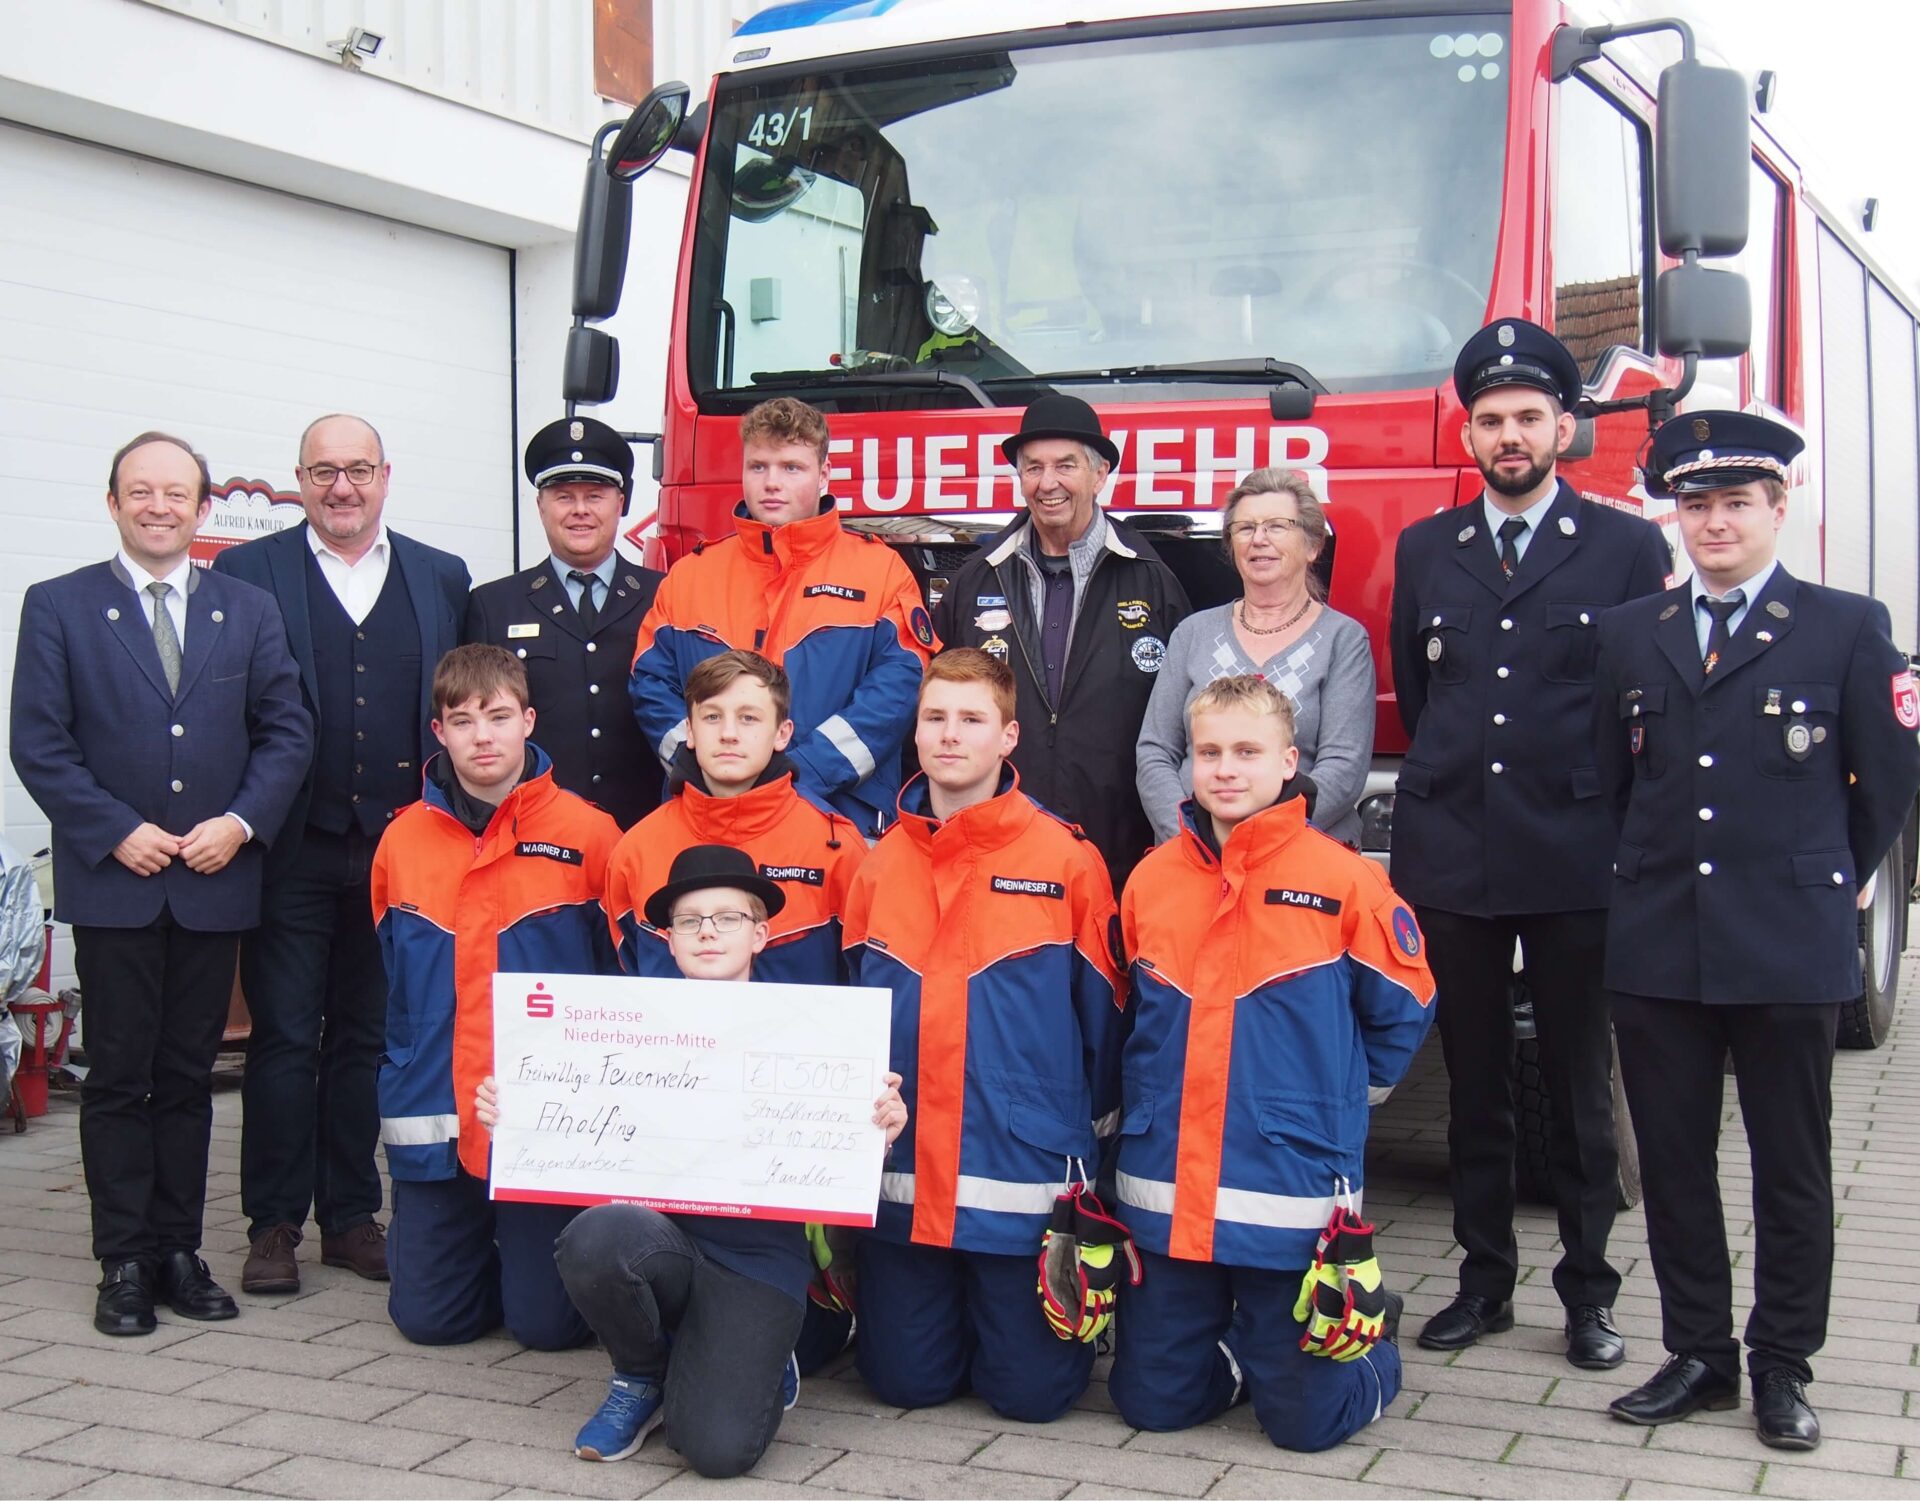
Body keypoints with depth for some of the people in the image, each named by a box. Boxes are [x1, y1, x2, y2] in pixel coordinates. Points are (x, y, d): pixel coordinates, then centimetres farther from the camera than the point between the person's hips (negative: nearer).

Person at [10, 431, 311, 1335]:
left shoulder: (249, 611, 10)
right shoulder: (58, 607, 3)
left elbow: (285, 732, 6)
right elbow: (39, 743, -3)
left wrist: (240, 822, -8)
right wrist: (117, 831, -12)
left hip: (216, 884, 2)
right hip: (112, 881, -2)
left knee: (189, 1077, 8)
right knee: (119, 1078, 2)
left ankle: (180, 1250, 15)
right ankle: (124, 1261, 9)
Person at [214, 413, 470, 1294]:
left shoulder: (441, 580, 9)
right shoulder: (247, 573, 2)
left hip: (400, 848, 2)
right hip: (293, 850, -2)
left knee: (369, 1038, 10)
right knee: (284, 1038, 2)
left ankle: (351, 1215, 20)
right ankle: (273, 1224, 12)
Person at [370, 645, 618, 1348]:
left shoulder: (587, 833, -5)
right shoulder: (402, 842, 5)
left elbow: (621, 981, 1)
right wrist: (408, 1084, 11)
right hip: (436, 1124, 3)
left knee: (547, 1322, -2)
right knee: (427, 1317, 4)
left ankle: (535, 1254, 30)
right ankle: (476, 1249, 35)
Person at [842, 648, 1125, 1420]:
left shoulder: (1067, 860, -5)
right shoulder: (878, 865, 6)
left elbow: (1103, 1017, 2)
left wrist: (1088, 1135, 6)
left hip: (1026, 1180, -3)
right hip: (901, 1177, 3)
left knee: (1031, 1390, 0)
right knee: (905, 1381, 7)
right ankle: (954, 1317, 38)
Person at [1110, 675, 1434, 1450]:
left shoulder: (1342, 878, -8)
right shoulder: (1151, 880, 3)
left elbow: (1402, 1012, 3)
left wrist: (1333, 1092, 5)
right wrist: (1153, 1101, 10)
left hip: (1291, 1195, -4)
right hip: (1165, 1198, 4)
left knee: (1306, 1420, 3)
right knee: (1152, 1401, 9)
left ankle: (1372, 1334, 34)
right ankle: (1241, 1352, 39)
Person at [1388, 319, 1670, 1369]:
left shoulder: (1629, 549, 2)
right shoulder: (1425, 551, 11)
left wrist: (1616, 820, 1)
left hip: (1575, 861, -2)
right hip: (1450, 856, 3)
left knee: (1580, 1085, 7)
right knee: (1473, 1082, 10)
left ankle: (1587, 1290, 17)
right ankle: (1484, 1280, 21)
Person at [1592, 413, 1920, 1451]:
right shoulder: (1630, 634, 9)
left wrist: (1835, 882, 10)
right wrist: (1646, 881, 13)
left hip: (1791, 947, -3)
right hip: (1657, 946, 3)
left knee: (1792, 1168, 7)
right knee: (1673, 1161, 9)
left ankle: (1782, 1366, 19)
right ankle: (1697, 1353, 21)